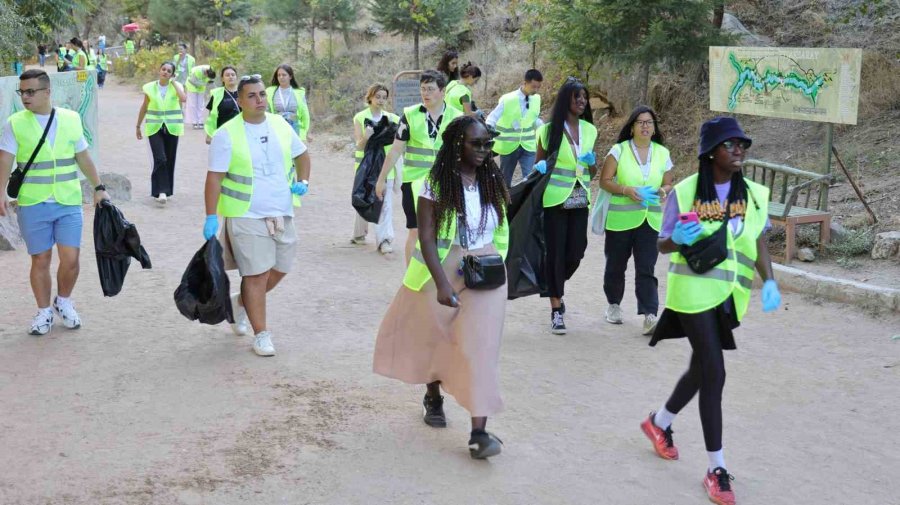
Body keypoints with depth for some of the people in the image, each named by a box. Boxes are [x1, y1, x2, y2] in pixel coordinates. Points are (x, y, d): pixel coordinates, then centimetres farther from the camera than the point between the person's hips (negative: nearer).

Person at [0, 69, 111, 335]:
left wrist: (98, 187, 10)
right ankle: (44, 311, 22)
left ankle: (64, 302, 24)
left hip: (68, 203, 1)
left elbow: (83, 157, 12)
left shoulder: (71, 119, 4)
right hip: (32, 204, -1)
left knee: (70, 259, -2)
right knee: (40, 260, 6)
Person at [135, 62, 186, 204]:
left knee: (169, 161, 7)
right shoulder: (150, 87, 3)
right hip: (155, 128, -1)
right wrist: (138, 126, 15)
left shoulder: (176, 86, 1)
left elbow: (183, 98, -21)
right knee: (160, 159, -14)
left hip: (171, 128, 1)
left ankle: (165, 190, 20)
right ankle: (161, 191, -14)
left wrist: (174, 82, -12)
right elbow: (144, 108, 12)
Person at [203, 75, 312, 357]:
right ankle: (261, 335, 8)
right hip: (247, 216, -6)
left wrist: (303, 181, 1)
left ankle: (240, 302, 37)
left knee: (280, 268, 13)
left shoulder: (281, 125, 6)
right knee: (257, 274, -4)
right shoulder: (227, 135, -9)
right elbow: (214, 177, -10)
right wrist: (211, 217, -15)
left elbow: (302, 155, 20)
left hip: (282, 213, 6)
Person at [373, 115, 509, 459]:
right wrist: (442, 283, -23)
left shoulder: (492, 180, 2)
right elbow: (426, 238, -15)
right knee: (434, 336, 15)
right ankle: (433, 396, 45)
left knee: (479, 346, -7)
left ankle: (479, 432, -10)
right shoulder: (436, 183, -11)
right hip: (442, 269, -2)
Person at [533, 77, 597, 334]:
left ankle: (554, 289, 35)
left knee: (575, 253, 5)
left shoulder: (589, 130, 9)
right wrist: (540, 167, -17)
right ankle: (556, 310, 8)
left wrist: (591, 162, -5)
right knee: (555, 253, -1)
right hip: (555, 200, -4)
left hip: (580, 202, 4)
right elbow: (538, 163, 5)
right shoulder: (549, 130, -4)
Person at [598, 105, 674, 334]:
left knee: (646, 269, -6)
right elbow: (604, 181, -5)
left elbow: (668, 183, 13)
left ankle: (649, 316, -10)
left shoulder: (662, 153, 7)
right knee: (616, 265, 11)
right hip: (620, 219, -1)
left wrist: (663, 191, -10)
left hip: (650, 219, 1)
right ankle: (614, 305, 33)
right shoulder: (619, 150, -2)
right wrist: (626, 190, -20)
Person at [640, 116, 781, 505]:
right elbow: (662, 244, -3)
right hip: (694, 291, -5)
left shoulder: (754, 194, 0)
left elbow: (759, 243, 4)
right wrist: (679, 239, -25)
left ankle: (659, 423, 45)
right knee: (714, 374, -8)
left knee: (702, 369, 18)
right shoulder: (685, 192, -10)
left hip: (728, 295, 5)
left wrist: (768, 281, -11)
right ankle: (717, 469, 3)